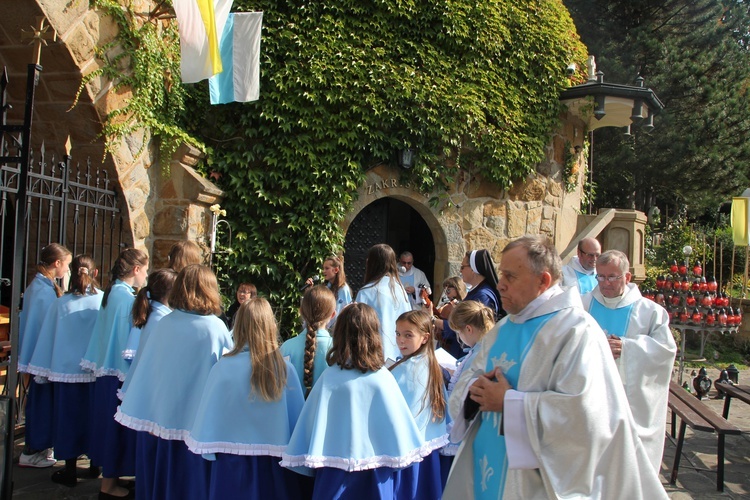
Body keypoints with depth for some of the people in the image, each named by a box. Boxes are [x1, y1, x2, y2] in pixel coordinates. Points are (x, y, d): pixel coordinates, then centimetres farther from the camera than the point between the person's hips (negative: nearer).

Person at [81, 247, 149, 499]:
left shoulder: (112, 292, 9)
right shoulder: (127, 296, -18)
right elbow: (131, 339, -18)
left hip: (108, 368, 9)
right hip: (121, 371, -9)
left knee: (110, 424, 16)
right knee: (117, 426, 2)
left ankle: (110, 476, 27)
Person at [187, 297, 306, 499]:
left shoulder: (224, 367, -14)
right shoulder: (284, 368, -11)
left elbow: (209, 413, -4)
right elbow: (297, 416, -5)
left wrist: (208, 451, 11)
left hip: (233, 460, -1)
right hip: (274, 462, 1)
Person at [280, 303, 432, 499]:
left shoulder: (329, 378, -10)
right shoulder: (382, 378, -12)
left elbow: (311, 423, -6)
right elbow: (396, 423, -6)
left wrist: (311, 462, 8)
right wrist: (398, 460, 10)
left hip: (335, 467, 1)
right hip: (375, 468, 0)